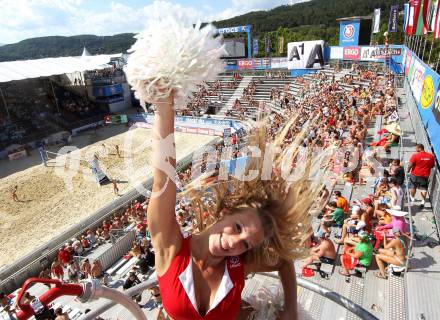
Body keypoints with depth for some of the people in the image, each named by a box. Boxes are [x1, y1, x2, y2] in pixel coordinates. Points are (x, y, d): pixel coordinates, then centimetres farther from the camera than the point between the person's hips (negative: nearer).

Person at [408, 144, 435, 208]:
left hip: (415, 174, -3)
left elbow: (410, 165, -17)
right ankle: (423, 201, 9)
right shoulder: (431, 156, -3)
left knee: (413, 187, 16)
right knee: (423, 188, 10)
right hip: (425, 175, 3)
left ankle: (412, 198, 31)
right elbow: (433, 165, 8)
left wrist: (408, 171, 0)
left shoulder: (415, 155, -18)